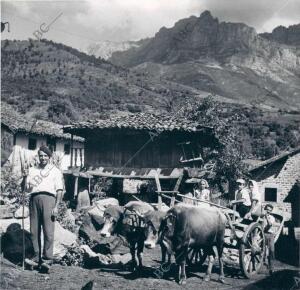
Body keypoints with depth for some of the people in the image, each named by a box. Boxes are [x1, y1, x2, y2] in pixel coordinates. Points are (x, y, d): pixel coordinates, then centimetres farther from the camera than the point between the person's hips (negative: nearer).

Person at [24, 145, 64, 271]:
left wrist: (56, 206, -7)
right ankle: (37, 257, 4)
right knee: (34, 231, -1)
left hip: (48, 198, -3)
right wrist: (30, 186, -7)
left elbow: (59, 190, 5)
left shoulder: (55, 171, 13)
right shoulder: (32, 170, 23)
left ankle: (47, 259, -11)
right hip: (34, 199, 4)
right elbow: (27, 189, 18)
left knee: (48, 231, -11)